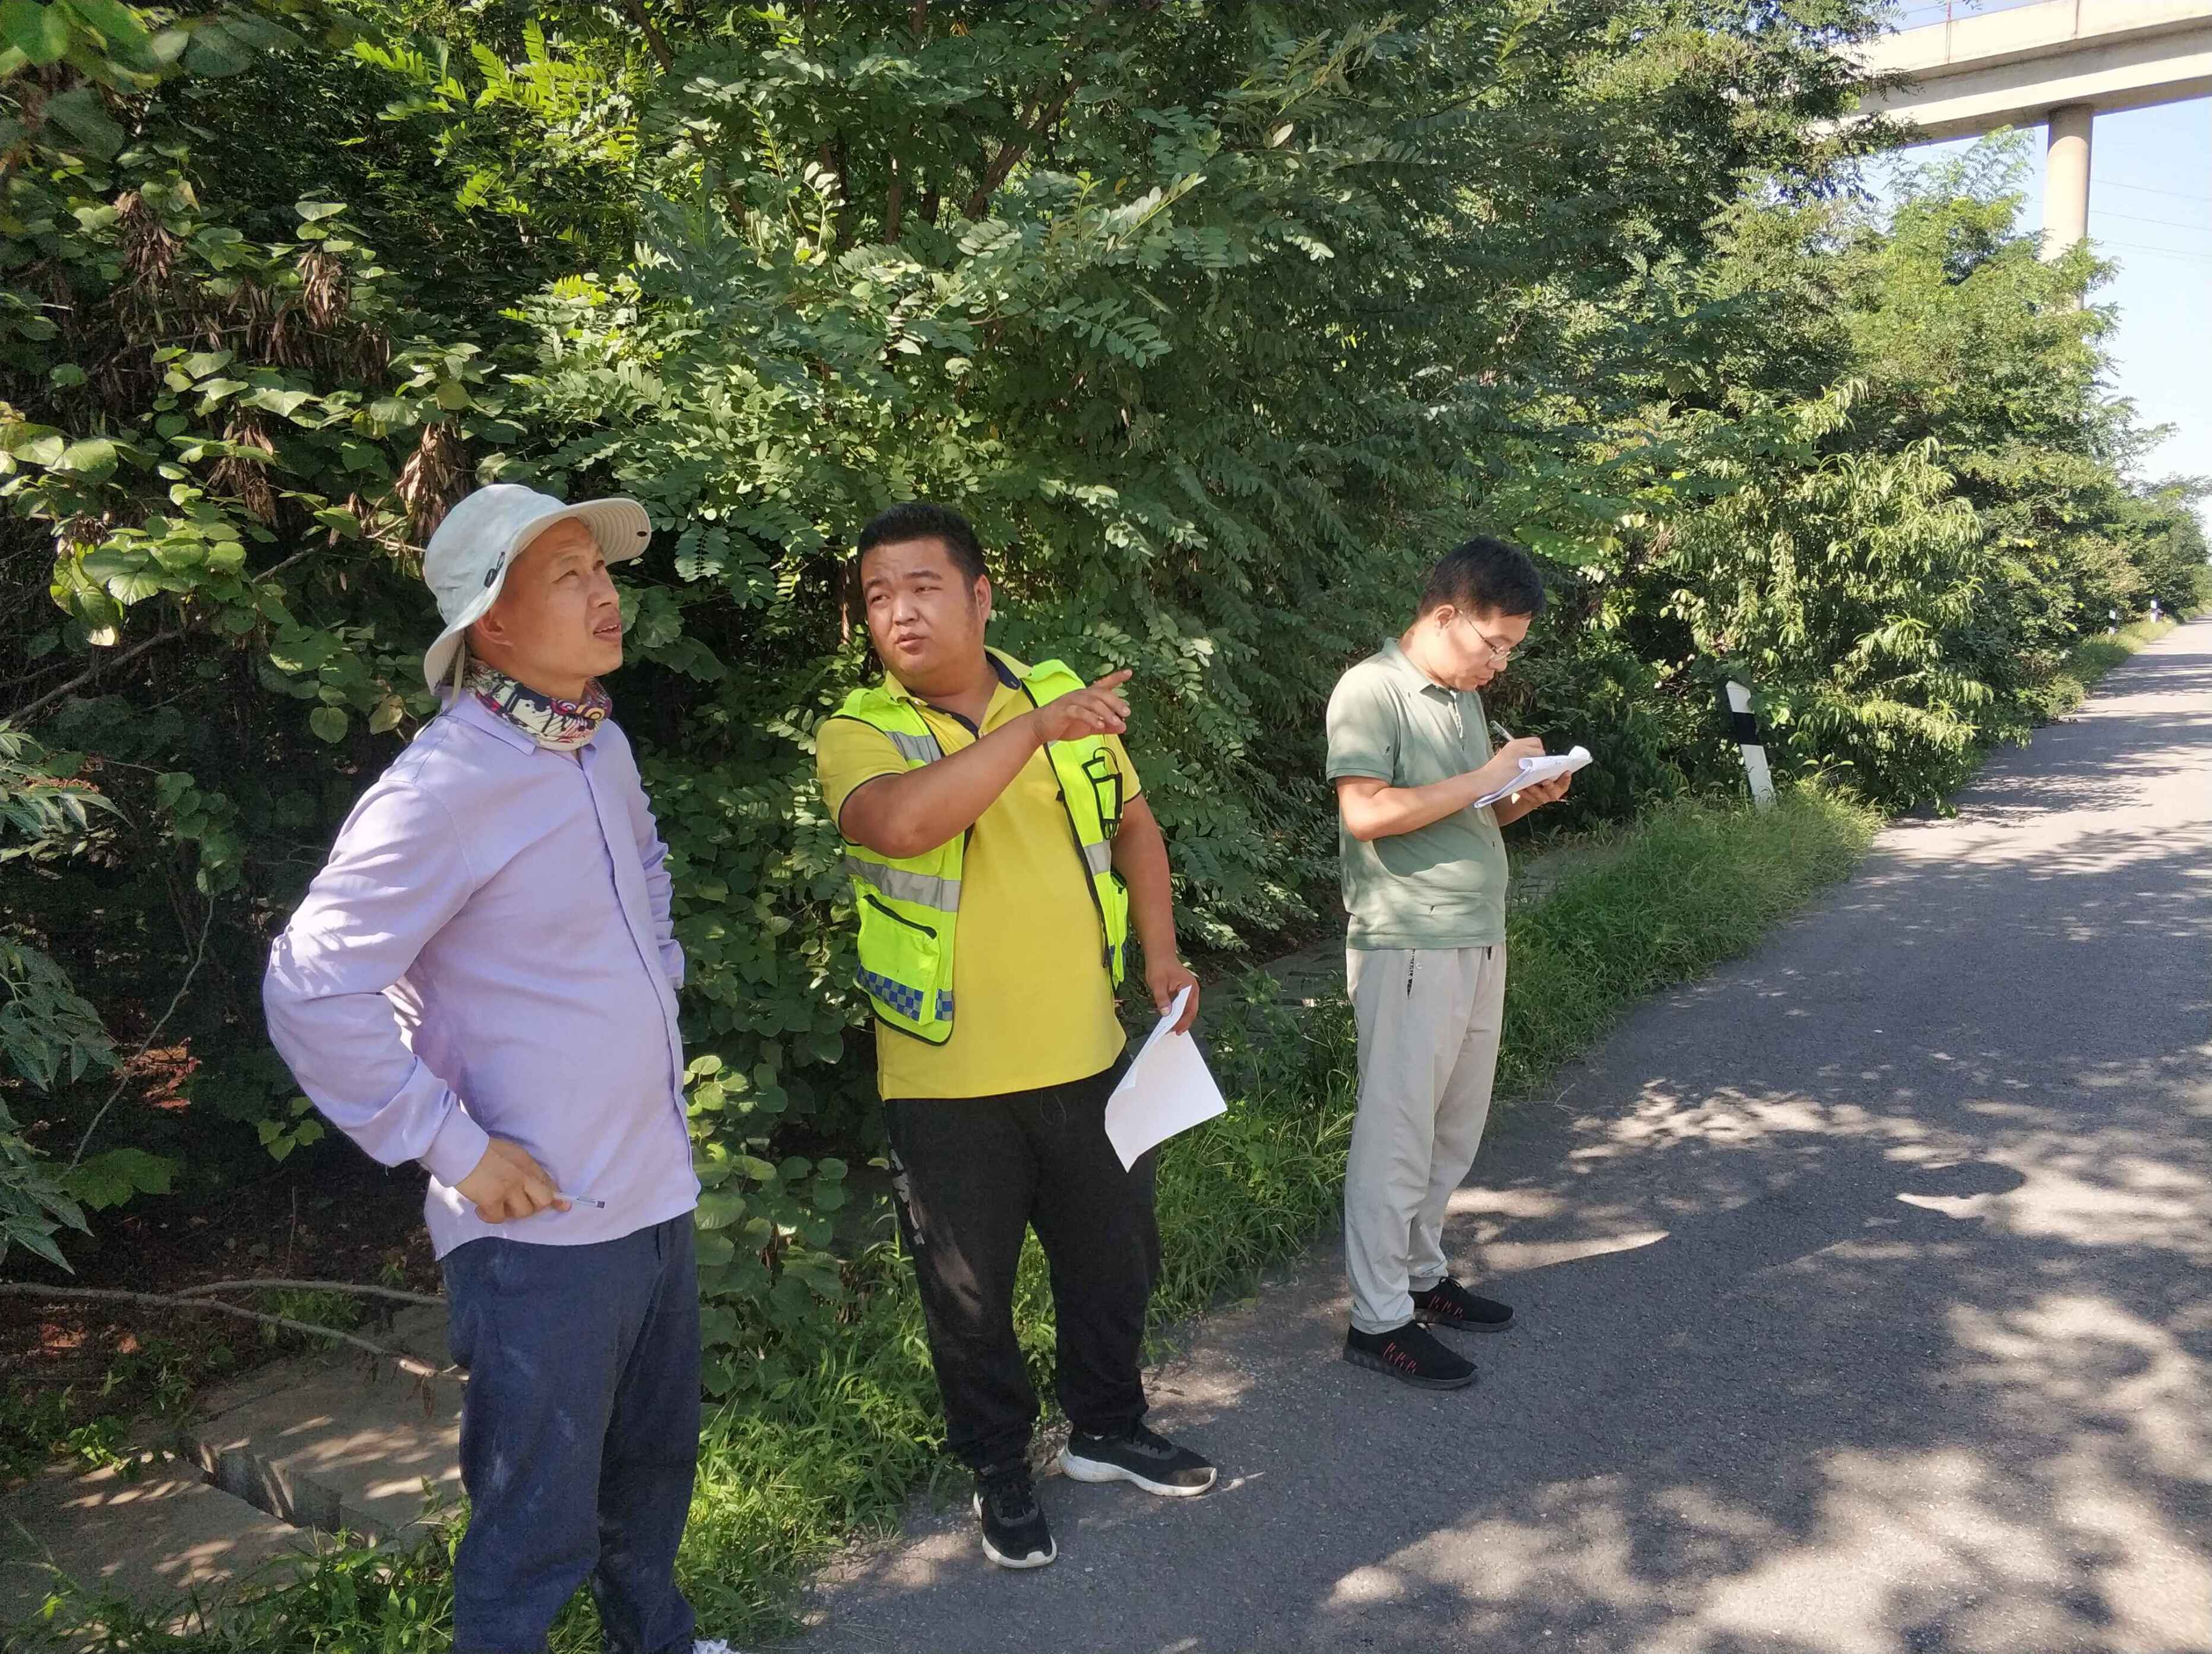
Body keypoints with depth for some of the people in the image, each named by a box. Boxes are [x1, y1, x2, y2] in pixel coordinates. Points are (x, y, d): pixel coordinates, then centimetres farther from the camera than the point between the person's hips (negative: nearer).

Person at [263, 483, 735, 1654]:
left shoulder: (601, 747, 6)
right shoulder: (446, 785, -20)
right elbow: (312, 990, -22)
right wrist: (454, 1147, -18)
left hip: (656, 1197, 8)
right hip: (540, 1230, -8)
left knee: (655, 1470, 26)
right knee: (538, 1530, 7)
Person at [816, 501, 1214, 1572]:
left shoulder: (1063, 696, 2)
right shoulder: (858, 734, -10)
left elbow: (1132, 821, 15)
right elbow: (902, 821, -33)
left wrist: (1160, 951, 5)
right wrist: (1032, 728, -29)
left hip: (1087, 1054, 4)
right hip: (949, 1080, -3)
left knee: (1116, 1257, 20)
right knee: (970, 1292, 13)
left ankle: (1107, 1428, 45)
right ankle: (998, 1471, 37)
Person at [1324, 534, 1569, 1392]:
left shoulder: (1465, 698, 15)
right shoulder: (1371, 690, -12)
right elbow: (1365, 812, -22)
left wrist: (1527, 798, 2)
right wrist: (1484, 778, -18)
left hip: (1478, 943, 9)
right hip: (1409, 950, -9)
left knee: (1455, 1129, 15)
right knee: (1397, 1134, -2)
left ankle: (1420, 1273, 30)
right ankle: (1379, 1319, 8)